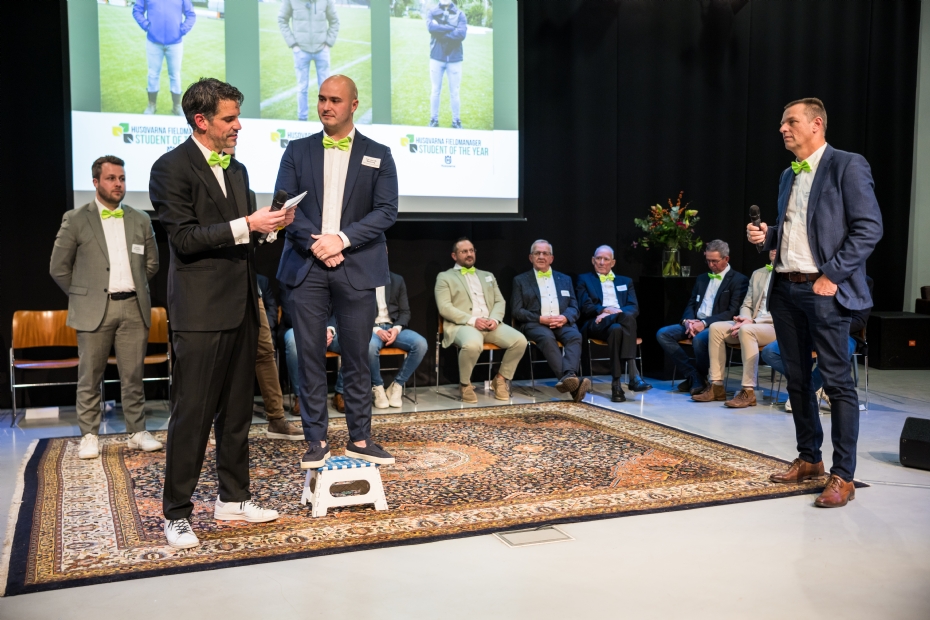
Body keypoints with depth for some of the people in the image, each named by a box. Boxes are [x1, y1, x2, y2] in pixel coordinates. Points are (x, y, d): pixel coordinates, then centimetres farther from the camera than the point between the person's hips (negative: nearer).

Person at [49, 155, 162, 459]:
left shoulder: (140, 220, 10)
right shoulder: (75, 220, 2)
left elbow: (152, 264, 19)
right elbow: (58, 268, 5)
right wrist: (82, 295, 6)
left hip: (133, 308, 2)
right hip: (94, 310, -2)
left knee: (133, 377, 4)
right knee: (90, 378, 3)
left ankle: (138, 432, 13)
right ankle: (89, 436, 12)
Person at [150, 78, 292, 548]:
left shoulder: (236, 170, 16)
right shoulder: (172, 168, -8)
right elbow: (185, 239, -16)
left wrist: (269, 225, 3)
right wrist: (247, 225, -19)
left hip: (241, 307, 8)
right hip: (200, 311, -8)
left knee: (237, 409, 13)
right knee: (192, 414, -2)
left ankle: (232, 498, 25)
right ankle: (176, 514, 10)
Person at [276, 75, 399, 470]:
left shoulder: (378, 155, 8)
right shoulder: (297, 151, 11)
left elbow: (386, 211, -1)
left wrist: (341, 239, -12)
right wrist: (316, 244, -12)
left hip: (356, 269, -1)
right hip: (306, 267, 1)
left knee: (357, 358, 4)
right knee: (310, 359, 2)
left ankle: (360, 439, 15)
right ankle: (316, 441, 10)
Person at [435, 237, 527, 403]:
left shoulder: (488, 276, 25)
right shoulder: (445, 277, 9)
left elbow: (500, 301, 17)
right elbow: (445, 308, -4)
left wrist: (495, 319, -6)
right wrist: (472, 320, -16)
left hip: (490, 324, 5)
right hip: (462, 325, -5)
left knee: (519, 340, -21)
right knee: (473, 344, -39)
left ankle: (500, 379, 1)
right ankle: (465, 384, -12)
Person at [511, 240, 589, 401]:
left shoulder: (565, 279, 22)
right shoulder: (520, 280, 14)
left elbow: (574, 308, 15)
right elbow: (517, 311, 3)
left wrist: (564, 318, -10)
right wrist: (540, 319, -12)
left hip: (562, 323, 3)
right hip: (534, 323, -3)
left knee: (575, 336, -32)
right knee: (547, 338, -37)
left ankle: (568, 376, -52)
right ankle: (572, 381, -50)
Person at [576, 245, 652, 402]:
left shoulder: (625, 281, 26)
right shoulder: (585, 279, 20)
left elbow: (634, 308, 10)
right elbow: (586, 307, 4)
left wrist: (613, 314, -9)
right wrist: (607, 310, -15)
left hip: (620, 322, 2)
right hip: (597, 324, -2)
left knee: (616, 329, -39)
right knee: (626, 317, -37)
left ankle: (616, 383, -44)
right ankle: (633, 375, -43)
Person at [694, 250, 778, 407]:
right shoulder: (757, 274, 21)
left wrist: (753, 322, -18)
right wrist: (745, 318, -3)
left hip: (777, 328, -7)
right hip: (752, 323, 7)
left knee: (746, 330, -36)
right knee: (716, 327, -15)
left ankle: (748, 392, -34)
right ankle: (717, 387, -15)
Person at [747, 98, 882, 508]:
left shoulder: (847, 166, -5)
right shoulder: (788, 176, 17)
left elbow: (869, 228, -11)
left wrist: (832, 275, -16)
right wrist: (766, 235, 3)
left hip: (823, 290, -7)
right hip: (785, 289, 8)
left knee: (837, 382, -4)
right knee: (797, 378, 12)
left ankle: (842, 476, 2)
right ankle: (809, 459, 25)